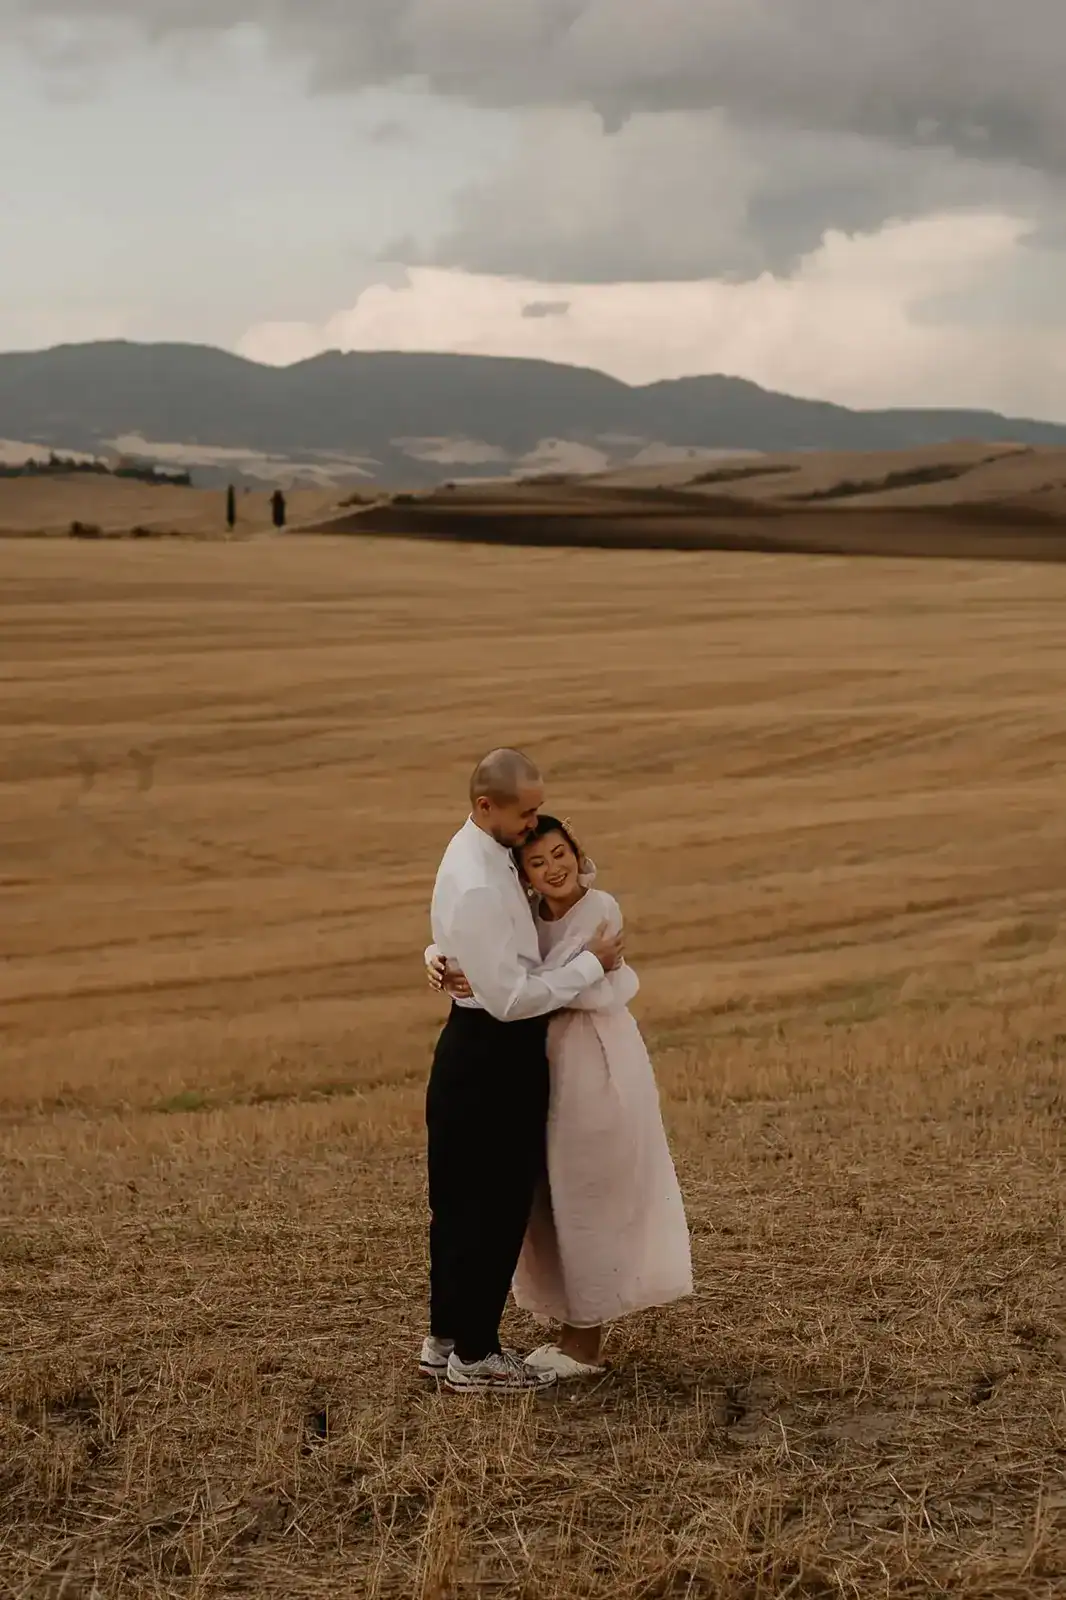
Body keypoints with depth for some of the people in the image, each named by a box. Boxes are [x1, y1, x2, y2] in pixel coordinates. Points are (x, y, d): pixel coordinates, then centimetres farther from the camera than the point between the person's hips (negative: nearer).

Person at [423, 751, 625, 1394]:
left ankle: (446, 1339, 27)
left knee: (463, 1200, 16)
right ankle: (474, 1355, 9)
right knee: (495, 1203, -1)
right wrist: (592, 963, -16)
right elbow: (510, 997, -26)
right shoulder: (475, 887, -25)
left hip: (487, 1050, 10)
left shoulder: (491, 855, 7)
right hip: (492, 1055, -10)